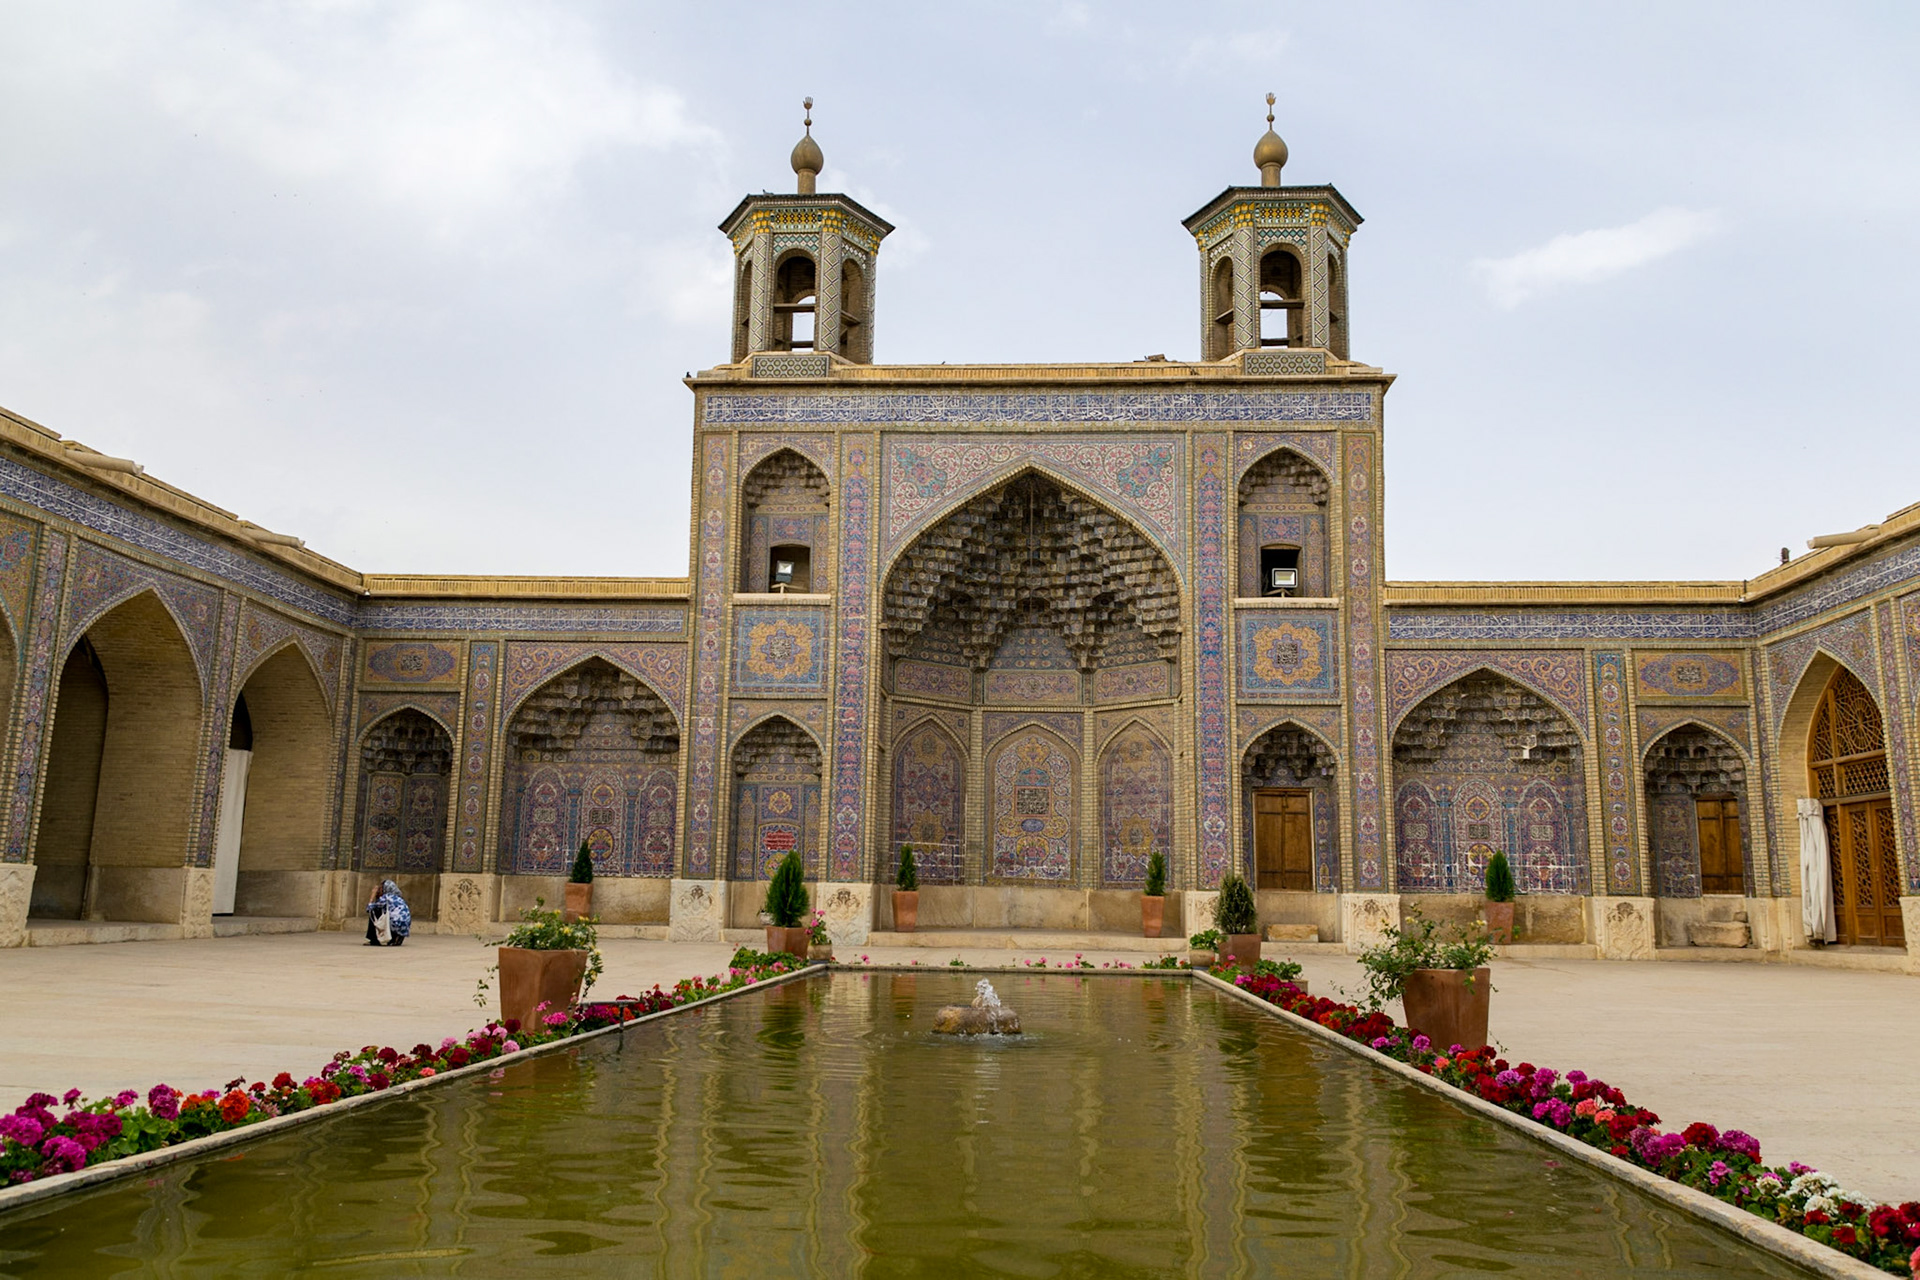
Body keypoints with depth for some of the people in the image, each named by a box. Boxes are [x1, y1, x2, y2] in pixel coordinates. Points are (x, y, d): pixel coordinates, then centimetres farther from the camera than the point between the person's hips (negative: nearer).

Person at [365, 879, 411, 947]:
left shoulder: (385, 897, 1)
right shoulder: (398, 898, 25)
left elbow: (369, 909, 7)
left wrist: (373, 895, 20)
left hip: (395, 927, -8)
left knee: (373, 913, 7)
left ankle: (374, 941, 7)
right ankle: (394, 939, 12)